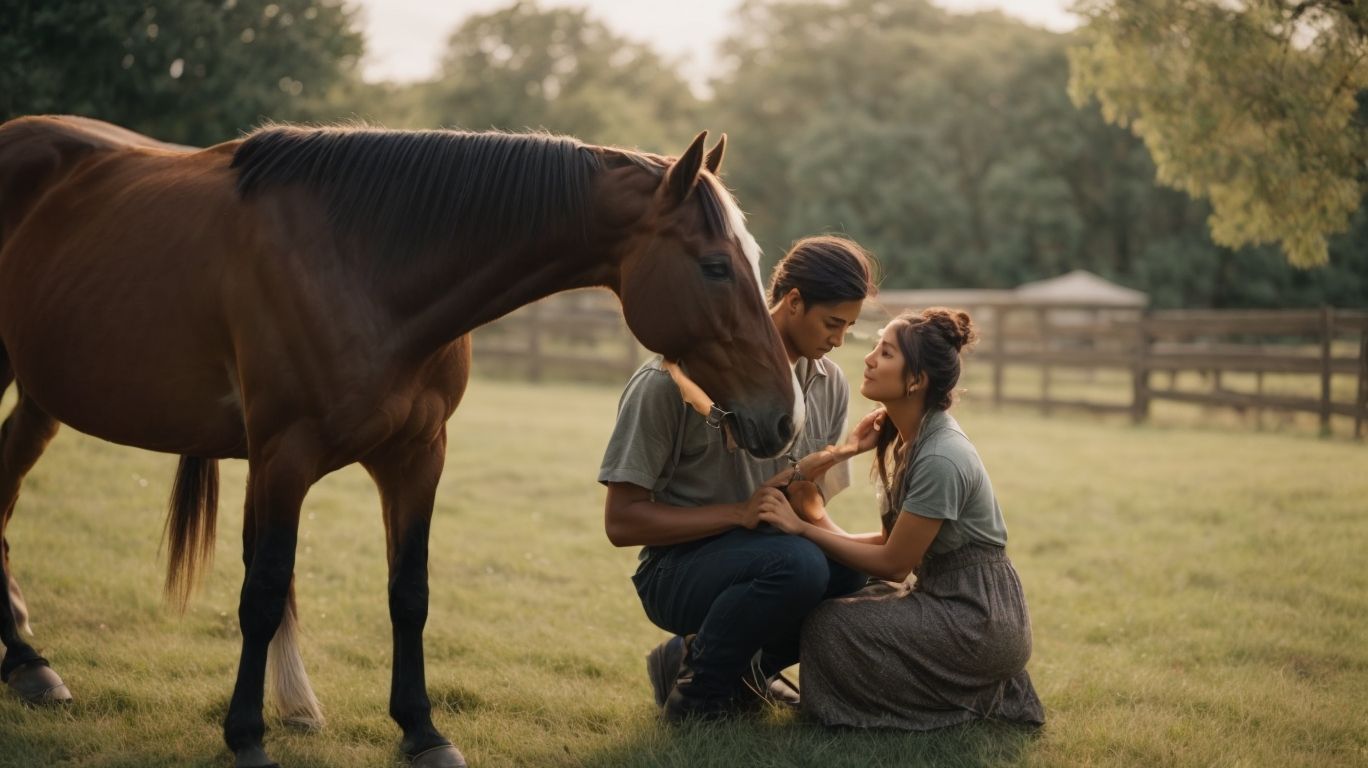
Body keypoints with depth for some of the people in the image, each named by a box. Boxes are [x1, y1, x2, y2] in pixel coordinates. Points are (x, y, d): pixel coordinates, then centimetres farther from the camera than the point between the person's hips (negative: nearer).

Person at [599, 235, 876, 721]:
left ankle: (748, 667, 5)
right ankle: (697, 688, -9)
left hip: (772, 555, 7)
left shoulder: (830, 385, 2)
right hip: (678, 569, -6)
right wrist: (737, 513, -24)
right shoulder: (676, 376, -16)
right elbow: (621, 521, -14)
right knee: (795, 565, -35)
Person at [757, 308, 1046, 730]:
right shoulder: (909, 439, 6)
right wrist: (818, 520, -7)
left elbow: (893, 564, -16)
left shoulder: (940, 459, -23)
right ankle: (976, 687, 13)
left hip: (981, 619, -9)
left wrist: (803, 528, -15)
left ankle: (970, 698, 0)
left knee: (828, 624, -13)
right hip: (944, 597, 9)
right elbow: (897, 539, 5)